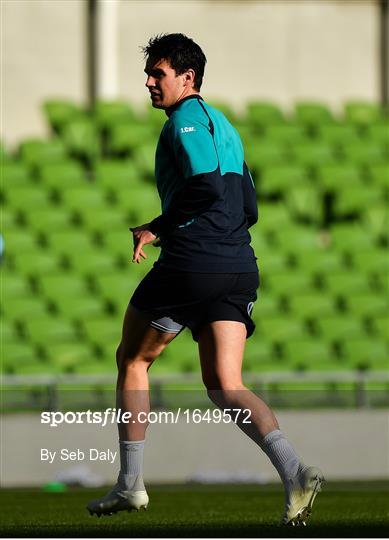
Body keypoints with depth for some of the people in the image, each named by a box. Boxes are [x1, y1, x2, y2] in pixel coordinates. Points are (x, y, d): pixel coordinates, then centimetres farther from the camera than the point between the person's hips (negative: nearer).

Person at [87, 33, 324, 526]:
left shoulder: (187, 118, -5)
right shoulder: (223, 126, 22)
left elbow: (206, 185, -20)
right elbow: (249, 209, 24)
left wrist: (157, 228, -10)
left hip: (189, 265, -8)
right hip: (239, 268, 8)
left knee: (131, 360, 13)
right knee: (225, 387, 2)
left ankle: (130, 484, 16)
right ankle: (294, 473, -22)